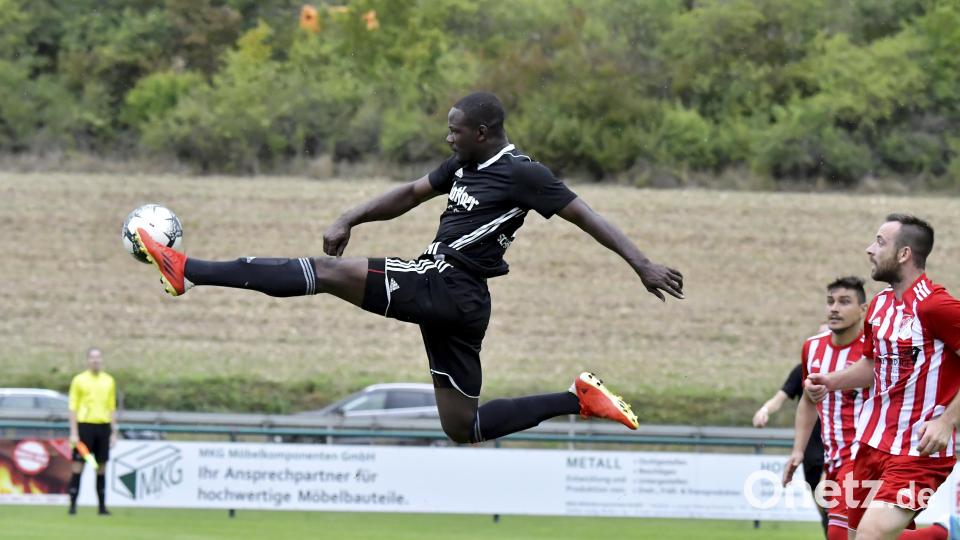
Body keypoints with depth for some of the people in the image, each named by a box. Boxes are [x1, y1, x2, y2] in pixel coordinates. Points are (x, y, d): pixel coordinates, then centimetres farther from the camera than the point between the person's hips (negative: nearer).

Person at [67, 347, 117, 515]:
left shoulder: (109, 381, 11)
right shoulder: (79, 380, 1)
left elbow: (112, 408, 15)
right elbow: (73, 407, 0)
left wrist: (113, 432, 10)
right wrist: (73, 433, -7)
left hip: (103, 426, 3)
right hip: (84, 425, -3)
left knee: (101, 467, 5)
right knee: (78, 465, -5)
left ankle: (102, 506, 9)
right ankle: (73, 504, -2)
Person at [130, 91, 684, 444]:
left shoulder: (522, 174, -10)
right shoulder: (465, 165, 16)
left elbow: (589, 217, -11)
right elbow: (411, 194, 23)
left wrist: (644, 265, -17)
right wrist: (349, 219, 10)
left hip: (448, 288, -10)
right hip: (445, 297, 10)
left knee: (328, 271, -13)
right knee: (463, 428, 13)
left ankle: (187, 271, -15)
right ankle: (581, 399, 15)